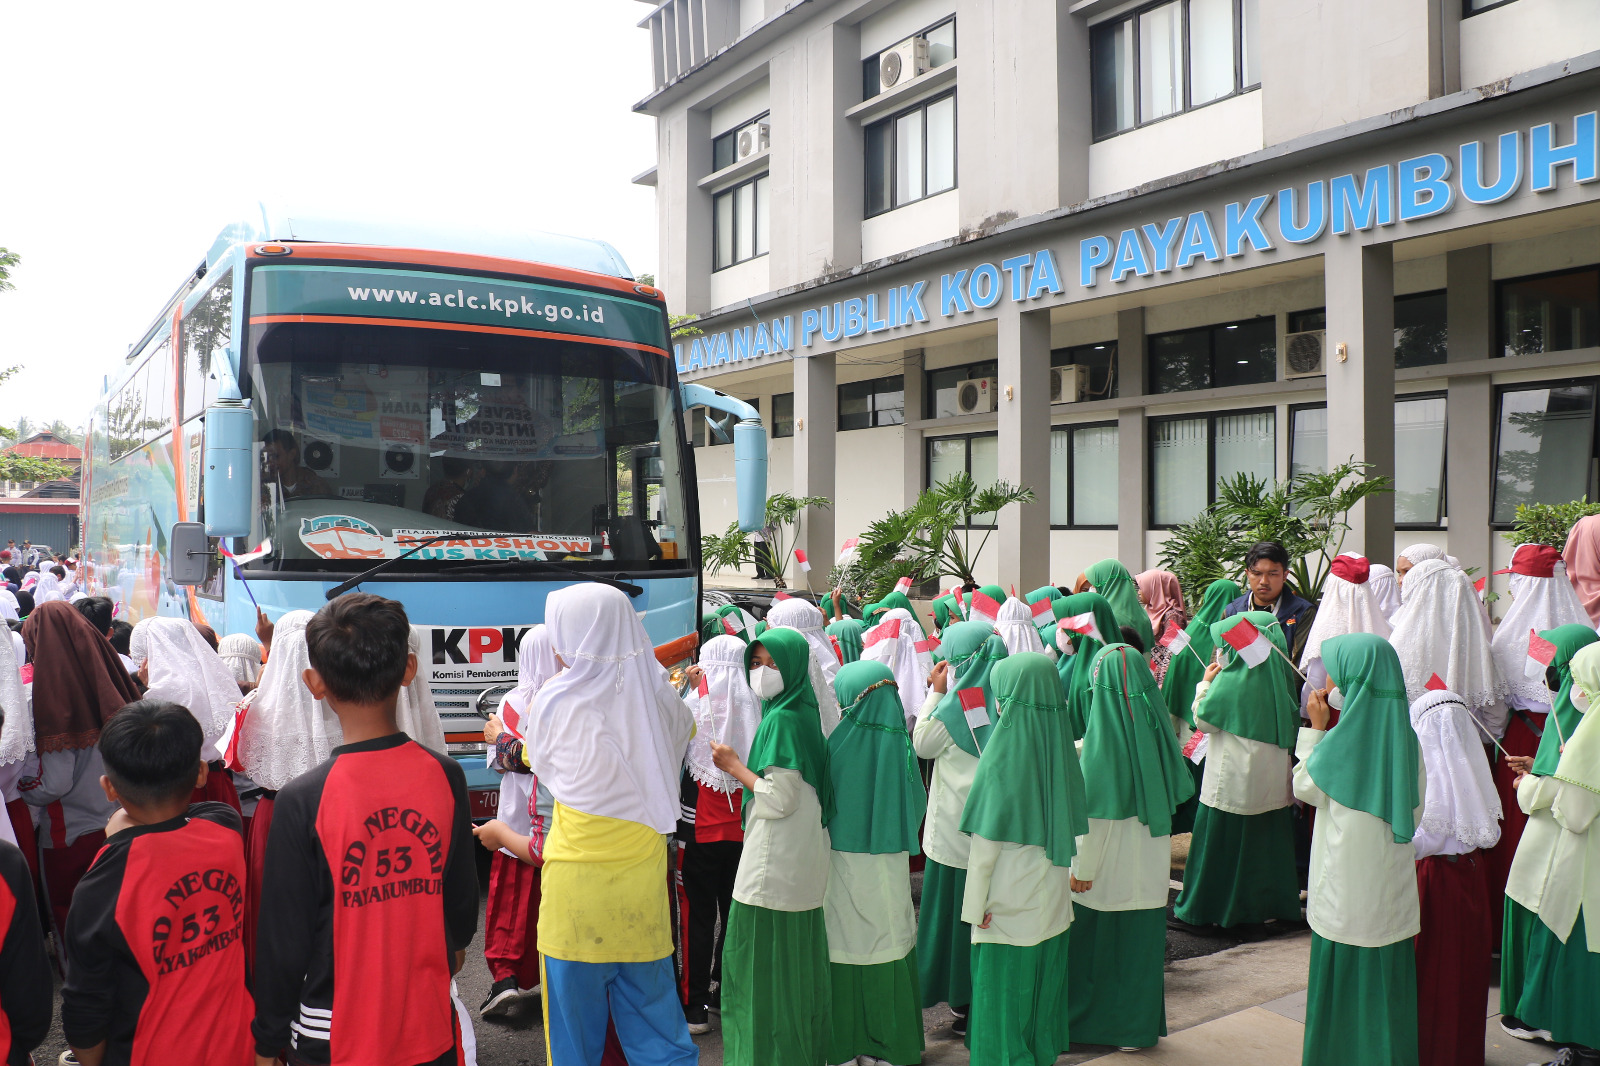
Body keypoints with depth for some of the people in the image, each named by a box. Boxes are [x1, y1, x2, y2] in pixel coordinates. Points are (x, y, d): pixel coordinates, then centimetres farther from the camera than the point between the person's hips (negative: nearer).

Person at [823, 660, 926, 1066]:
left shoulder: (839, 743, -14)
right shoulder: (901, 743, -7)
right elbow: (917, 802, 3)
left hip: (844, 861, -2)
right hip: (891, 862, 2)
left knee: (845, 946, 8)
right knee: (889, 946, 12)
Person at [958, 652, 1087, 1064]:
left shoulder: (1002, 755, -21)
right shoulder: (1059, 745, -4)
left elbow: (986, 842, -18)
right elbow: (1069, 826, 5)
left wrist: (975, 904, -9)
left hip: (1010, 901, -6)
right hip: (1052, 898, 6)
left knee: (1002, 988, 9)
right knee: (1045, 982, 19)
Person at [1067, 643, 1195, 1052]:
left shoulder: (1103, 733, -21)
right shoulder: (1156, 727, -6)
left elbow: (1096, 814, -18)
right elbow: (1175, 791, 7)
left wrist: (1082, 868, -10)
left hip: (1107, 870, -5)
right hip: (1150, 868, 5)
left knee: (1096, 945, 12)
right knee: (1141, 941, 16)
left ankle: (1089, 1020, 26)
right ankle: (1138, 1026, 28)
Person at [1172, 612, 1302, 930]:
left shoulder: (1229, 681, -16)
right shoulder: (1276, 677, 1)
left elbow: (1204, 721, -8)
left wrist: (1205, 683, 4)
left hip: (1233, 783, -6)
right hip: (1272, 781, 6)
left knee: (1223, 842, 5)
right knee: (1266, 842, 14)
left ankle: (1211, 907, 13)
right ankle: (1271, 903, 22)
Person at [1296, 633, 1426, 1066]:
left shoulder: (1344, 740, -18)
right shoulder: (1405, 735, -1)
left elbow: (1306, 788, -4)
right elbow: (1417, 808, 8)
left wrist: (1315, 728, -2)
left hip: (1346, 886, -5)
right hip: (1394, 890, 5)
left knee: (1343, 974, 8)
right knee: (1388, 971, 15)